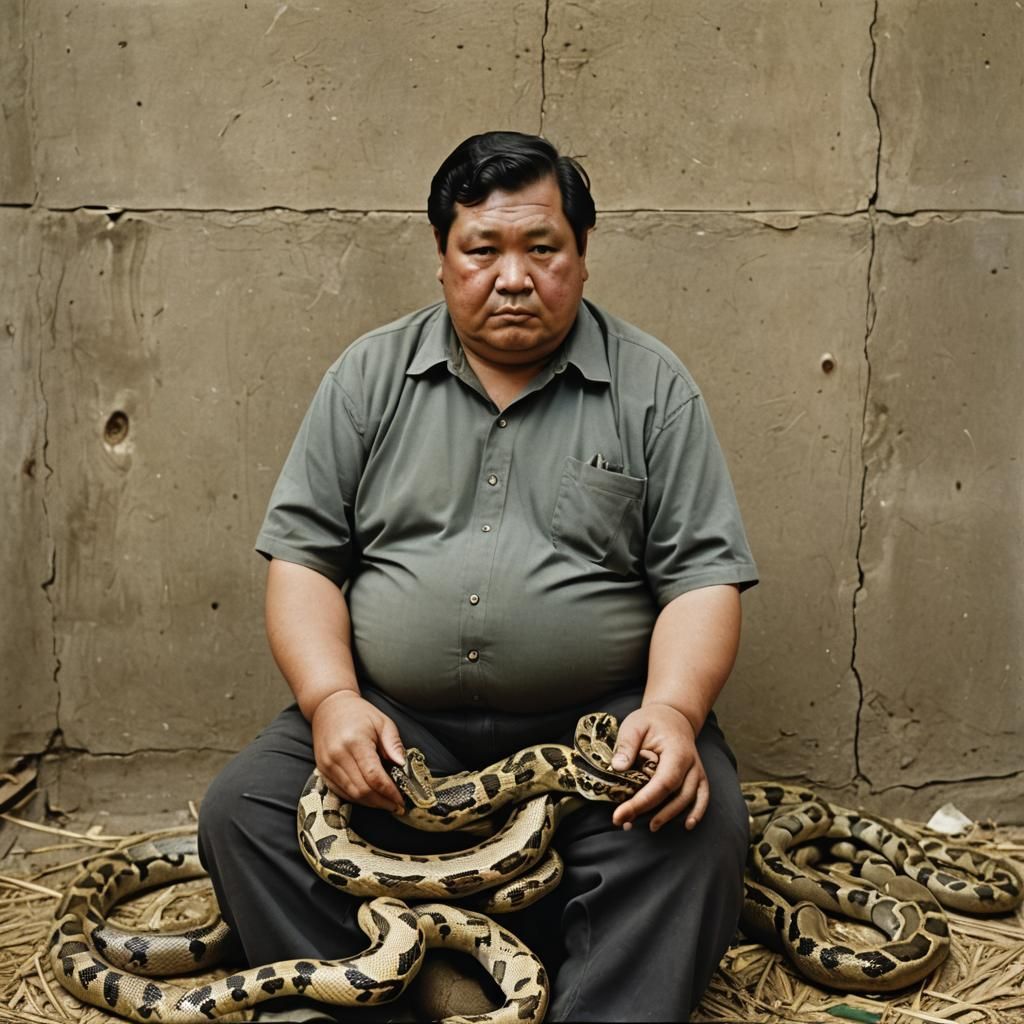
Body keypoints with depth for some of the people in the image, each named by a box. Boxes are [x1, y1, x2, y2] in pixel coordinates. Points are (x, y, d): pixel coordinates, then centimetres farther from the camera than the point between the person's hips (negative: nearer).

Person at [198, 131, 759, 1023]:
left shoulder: (652, 389, 3)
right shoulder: (371, 377, 7)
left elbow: (704, 578, -1)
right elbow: (302, 556, 4)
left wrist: (673, 710, -20)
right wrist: (332, 699, -13)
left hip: (598, 723, -1)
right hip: (395, 723, 2)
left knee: (697, 826, -27)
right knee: (244, 810, -18)